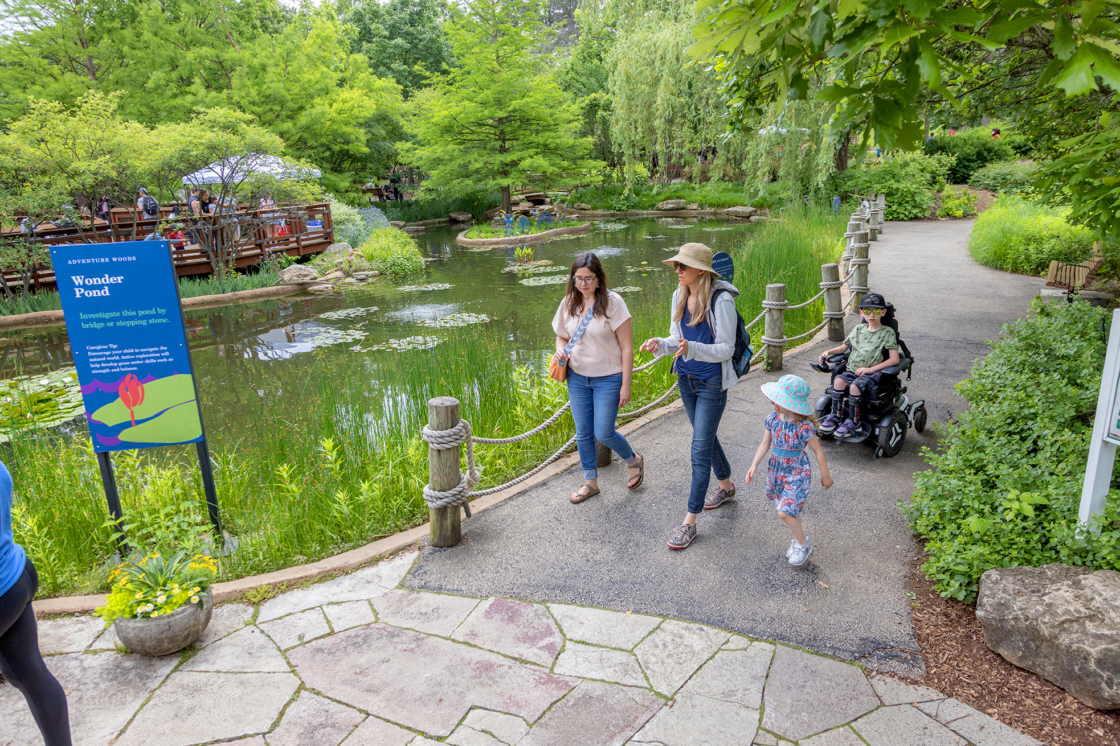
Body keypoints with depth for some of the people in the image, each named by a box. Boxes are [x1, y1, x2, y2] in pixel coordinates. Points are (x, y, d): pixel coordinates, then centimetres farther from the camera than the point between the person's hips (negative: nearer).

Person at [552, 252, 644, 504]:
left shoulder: (612, 302, -14)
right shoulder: (568, 303, 1)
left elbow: (626, 347, -12)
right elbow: (562, 336, 15)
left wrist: (626, 385, -14)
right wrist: (560, 352, -10)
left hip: (608, 379, -5)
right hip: (577, 378, 5)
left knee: (604, 434, -3)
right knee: (583, 433, 11)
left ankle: (634, 460, 28)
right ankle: (590, 482, 29)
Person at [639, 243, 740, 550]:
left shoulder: (721, 300, -20)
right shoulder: (679, 296, 2)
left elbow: (726, 349, -19)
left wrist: (692, 349, -35)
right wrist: (660, 344, -13)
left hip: (712, 382, -7)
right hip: (686, 378, 7)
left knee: (700, 450, -5)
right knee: (705, 436, 23)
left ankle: (690, 522, 4)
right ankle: (726, 484, 48)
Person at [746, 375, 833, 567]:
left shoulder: (804, 427, -23)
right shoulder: (773, 419, -7)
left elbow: (818, 451, -11)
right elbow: (765, 444, 4)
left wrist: (825, 476, -1)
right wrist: (754, 466, -2)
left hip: (797, 473, -6)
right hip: (777, 470, 6)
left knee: (785, 512, -11)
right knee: (790, 511, 16)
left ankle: (804, 546, 11)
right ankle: (799, 539, 37)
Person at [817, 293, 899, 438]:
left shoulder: (887, 333, 1)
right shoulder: (858, 329, 15)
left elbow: (894, 359, -7)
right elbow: (844, 347, 27)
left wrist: (870, 369, -13)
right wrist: (828, 352, 7)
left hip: (872, 373, -4)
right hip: (851, 370, 4)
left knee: (855, 386, -33)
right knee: (839, 381, -28)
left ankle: (852, 421, -16)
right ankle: (835, 415, -15)